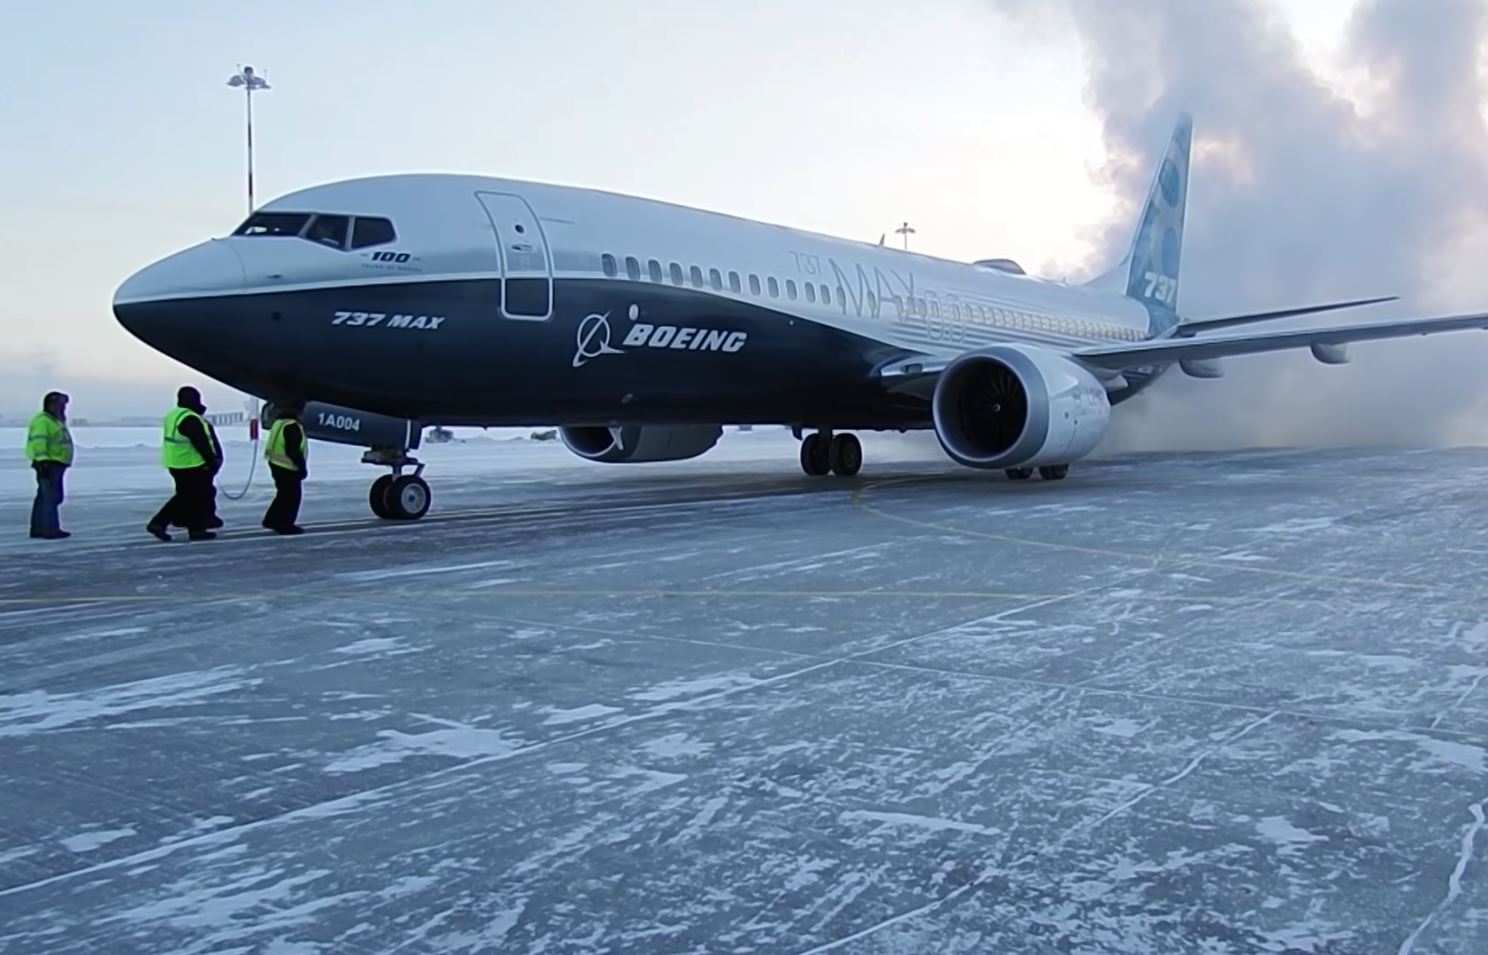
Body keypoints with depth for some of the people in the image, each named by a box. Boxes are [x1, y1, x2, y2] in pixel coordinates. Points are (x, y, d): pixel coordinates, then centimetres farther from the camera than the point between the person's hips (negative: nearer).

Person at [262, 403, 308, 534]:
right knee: (291, 496, 1)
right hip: (288, 468, -10)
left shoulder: (280, 422, 10)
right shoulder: (292, 426, -22)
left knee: (284, 494, 22)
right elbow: (294, 451, -24)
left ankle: (272, 520, 30)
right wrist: (302, 468, -17)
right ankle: (285, 525, 7)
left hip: (277, 465, 10)